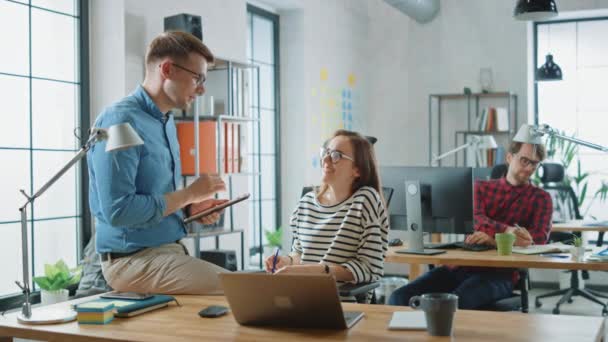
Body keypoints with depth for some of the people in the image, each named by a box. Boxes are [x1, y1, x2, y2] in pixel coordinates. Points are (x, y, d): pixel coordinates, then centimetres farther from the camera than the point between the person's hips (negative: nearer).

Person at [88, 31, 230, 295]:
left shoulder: (166, 122, 13)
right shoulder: (120, 120, -15)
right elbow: (118, 211, -23)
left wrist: (190, 208, 3)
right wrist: (189, 194, -14)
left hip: (169, 250, 9)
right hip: (134, 258, -9)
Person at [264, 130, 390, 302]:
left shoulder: (366, 199, -5)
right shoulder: (307, 202, 11)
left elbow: (370, 268, -10)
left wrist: (315, 270, -19)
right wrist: (287, 261, 0)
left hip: (348, 302, -6)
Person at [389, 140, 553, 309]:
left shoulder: (541, 198, 12)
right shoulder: (481, 187, 18)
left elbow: (540, 237, -6)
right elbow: (474, 219, -3)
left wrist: (495, 240, -22)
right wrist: (507, 230, -25)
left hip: (498, 274, -3)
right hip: (459, 266, 3)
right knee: (400, 298, -20)